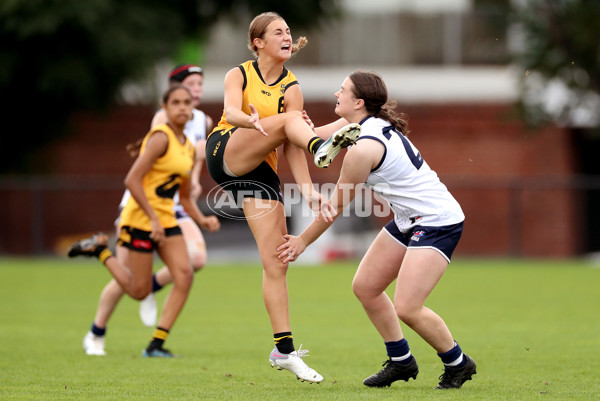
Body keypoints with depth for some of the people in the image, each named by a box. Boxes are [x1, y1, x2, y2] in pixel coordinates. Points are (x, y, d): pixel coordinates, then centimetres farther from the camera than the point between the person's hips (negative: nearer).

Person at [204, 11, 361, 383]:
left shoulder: (291, 89, 6)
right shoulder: (239, 74, 4)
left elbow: (292, 148, -1)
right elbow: (231, 111, -18)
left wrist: (309, 191, -15)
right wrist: (253, 120, -41)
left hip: (260, 171, 2)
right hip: (225, 154, -2)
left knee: (277, 262, -7)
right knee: (287, 119, -26)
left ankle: (284, 350, -3)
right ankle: (321, 146, -61)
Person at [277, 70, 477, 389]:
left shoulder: (363, 149, -23)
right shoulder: (377, 124, 3)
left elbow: (337, 204, -11)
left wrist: (304, 241, 1)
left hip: (438, 223, -10)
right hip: (409, 221, 10)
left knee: (407, 308, -16)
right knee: (364, 287, 10)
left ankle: (458, 364, 5)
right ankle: (401, 361, 23)